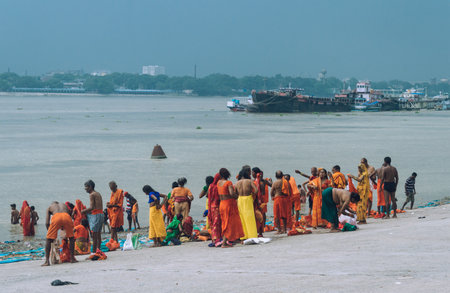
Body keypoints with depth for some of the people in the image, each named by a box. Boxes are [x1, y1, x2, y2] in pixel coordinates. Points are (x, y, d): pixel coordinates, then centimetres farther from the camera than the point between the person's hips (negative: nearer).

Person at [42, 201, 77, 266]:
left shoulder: (50, 207, 34)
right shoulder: (64, 205, 41)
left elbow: (47, 223, 21)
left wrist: (49, 231, 31)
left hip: (56, 217, -2)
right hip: (66, 216, 2)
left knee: (49, 239, 10)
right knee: (71, 237, 25)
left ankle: (47, 261, 2)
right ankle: (72, 258, 23)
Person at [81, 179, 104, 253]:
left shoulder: (92, 195, -10)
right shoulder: (98, 194, 17)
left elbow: (91, 207, -18)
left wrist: (83, 211, -5)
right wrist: (86, 210, 15)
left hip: (96, 215, -9)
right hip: (101, 214, 9)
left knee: (94, 235, -8)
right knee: (98, 235, 12)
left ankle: (94, 251, -9)